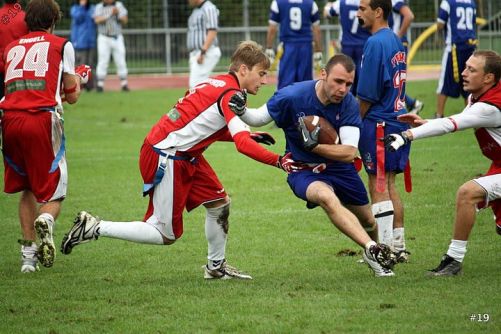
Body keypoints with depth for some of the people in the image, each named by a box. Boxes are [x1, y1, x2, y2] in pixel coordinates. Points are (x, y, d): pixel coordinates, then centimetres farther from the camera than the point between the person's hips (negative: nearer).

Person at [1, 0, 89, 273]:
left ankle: (28, 252, 11)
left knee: (27, 189, 18)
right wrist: (77, 81, 40)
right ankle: (46, 220, -28)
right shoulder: (61, 45, 15)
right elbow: (72, 96, 18)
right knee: (53, 190, 5)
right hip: (42, 119, -3)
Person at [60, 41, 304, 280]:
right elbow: (242, 144, -27)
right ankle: (94, 228, 0)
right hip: (165, 159, -10)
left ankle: (216, 266, 28)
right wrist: (278, 161, -25)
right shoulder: (231, 95, -17)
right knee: (166, 235, -2)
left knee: (219, 203, 14)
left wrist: (250, 136, 13)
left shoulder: (218, 84, 10)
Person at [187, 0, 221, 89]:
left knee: (195, 85, -18)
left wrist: (203, 52, -26)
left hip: (207, 53, -10)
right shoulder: (196, 10, 20)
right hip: (195, 53, 10)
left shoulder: (209, 8, -11)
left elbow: (212, 32, -20)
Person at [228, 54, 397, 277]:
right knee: (326, 197, -38)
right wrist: (241, 111, -28)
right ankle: (372, 250, -42)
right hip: (304, 171, -4)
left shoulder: (349, 104, -16)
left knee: (369, 222, 17)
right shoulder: (292, 97, -22)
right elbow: (257, 119, -6)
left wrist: (314, 146, -34)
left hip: (339, 167, 4)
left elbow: (349, 153, -22)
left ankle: (376, 257, 51)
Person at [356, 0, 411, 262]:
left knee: (379, 188, -4)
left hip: (378, 123, -9)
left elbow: (367, 95, -17)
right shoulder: (395, 41, 13)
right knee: (389, 186, 15)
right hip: (397, 120, 9)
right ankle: (398, 247, 19)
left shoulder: (376, 43, -16)